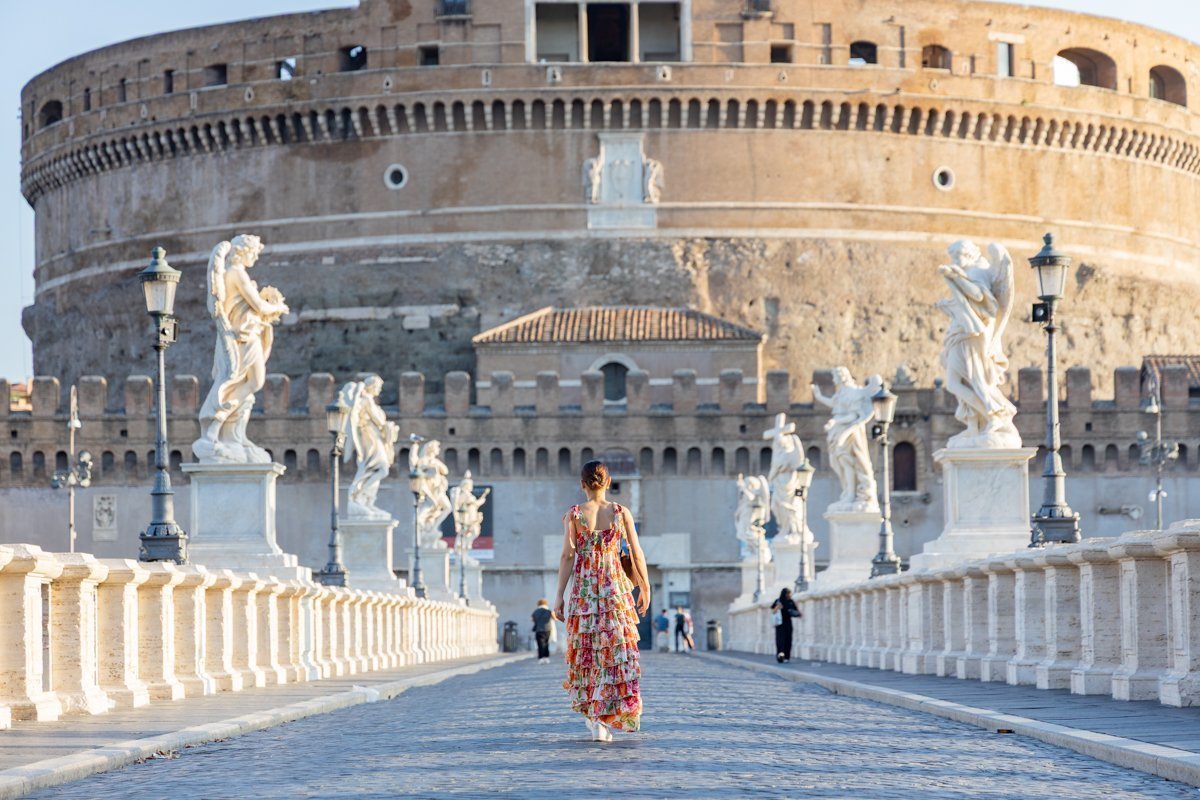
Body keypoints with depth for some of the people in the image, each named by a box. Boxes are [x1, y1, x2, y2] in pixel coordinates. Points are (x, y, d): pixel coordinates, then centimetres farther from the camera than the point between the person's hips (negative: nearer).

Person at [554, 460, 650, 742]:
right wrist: (644, 587, 12)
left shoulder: (573, 515, -2)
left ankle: (590, 711, 15)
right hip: (615, 586, 0)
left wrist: (559, 595, -3)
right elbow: (636, 554, 1)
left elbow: (567, 556, -6)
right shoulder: (621, 513, 0)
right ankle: (603, 718, -7)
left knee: (586, 650, 13)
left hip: (583, 588, 0)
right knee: (616, 651, 3)